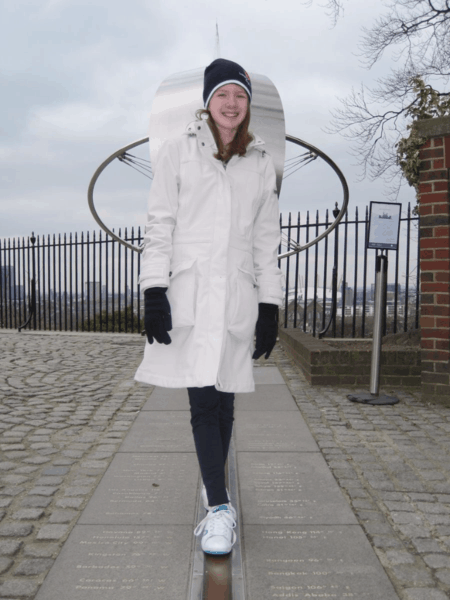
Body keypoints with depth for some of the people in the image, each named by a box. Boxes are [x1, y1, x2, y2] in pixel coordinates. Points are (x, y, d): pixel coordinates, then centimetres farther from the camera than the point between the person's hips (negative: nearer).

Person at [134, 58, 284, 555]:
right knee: (203, 398, -7)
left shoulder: (261, 163, 14)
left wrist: (269, 305, 6)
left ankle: (213, 489, 27)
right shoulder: (179, 150, 8)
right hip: (188, 290, -2)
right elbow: (159, 224, 3)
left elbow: (267, 238, 12)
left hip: (237, 295, 2)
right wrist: (154, 291, -8)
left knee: (223, 396, 7)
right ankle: (219, 506, 2)